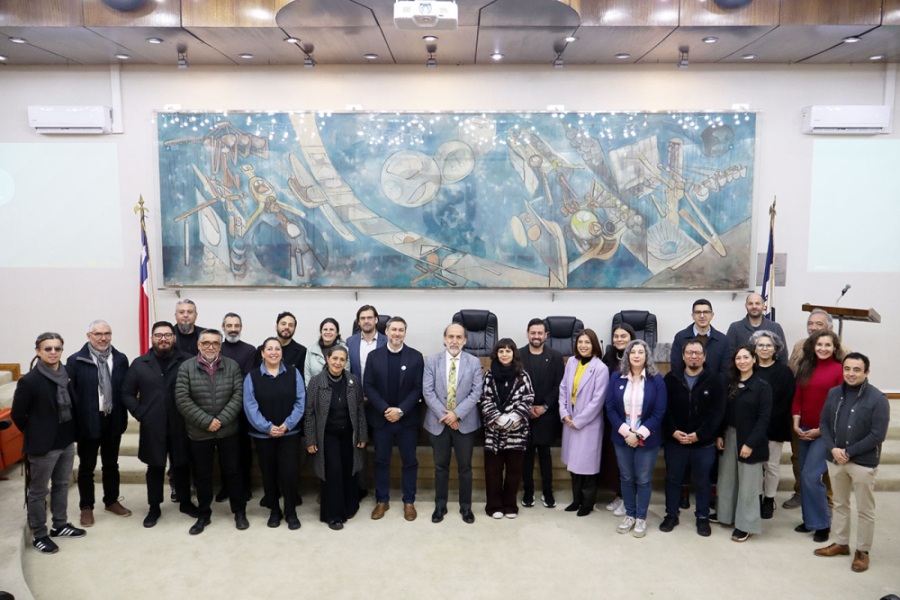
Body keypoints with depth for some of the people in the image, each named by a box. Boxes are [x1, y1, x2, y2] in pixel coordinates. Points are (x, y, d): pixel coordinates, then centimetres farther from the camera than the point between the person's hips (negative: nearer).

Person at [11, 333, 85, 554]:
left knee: (61, 485, 19)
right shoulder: (29, 381, -17)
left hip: (67, 442, 6)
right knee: (38, 492, 9)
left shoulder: (66, 376, -1)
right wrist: (34, 435, 2)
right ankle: (39, 536, 23)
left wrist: (70, 433, 9)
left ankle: (60, 525, 35)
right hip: (43, 446, -6)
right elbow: (17, 414, -8)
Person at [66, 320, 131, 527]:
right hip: (88, 422, -3)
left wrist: (123, 417, -1)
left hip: (113, 421, 3)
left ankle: (111, 501, 33)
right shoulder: (76, 360, -8)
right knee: (86, 467, 11)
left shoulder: (121, 359, 2)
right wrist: (73, 421, -12)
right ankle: (86, 507, 25)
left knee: (111, 465, 17)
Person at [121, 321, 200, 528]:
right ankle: (154, 507, 27)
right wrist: (140, 414, -2)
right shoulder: (140, 364, 4)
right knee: (155, 467, 12)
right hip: (152, 428, 1)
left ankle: (185, 502, 30)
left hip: (180, 426, -1)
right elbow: (127, 393, 7)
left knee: (182, 465, 12)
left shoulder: (188, 361, -4)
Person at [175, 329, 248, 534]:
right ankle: (204, 515, 28)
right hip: (199, 433, 0)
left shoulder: (232, 366, 0)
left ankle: (239, 511, 24)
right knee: (202, 475, 12)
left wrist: (221, 420, -15)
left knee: (233, 471, 9)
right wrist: (206, 421, -16)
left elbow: (238, 395, -5)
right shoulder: (186, 368, -4)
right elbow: (182, 399, -10)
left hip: (228, 431, 1)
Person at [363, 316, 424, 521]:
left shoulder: (416, 356, -2)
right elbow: (368, 386, -3)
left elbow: (418, 388, -5)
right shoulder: (374, 356, 1)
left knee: (409, 461, 7)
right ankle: (382, 501, 24)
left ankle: (409, 502, 20)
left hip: (408, 419, -1)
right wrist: (385, 409, -14)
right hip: (381, 418, 1)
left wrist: (401, 410, -15)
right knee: (381, 461, 10)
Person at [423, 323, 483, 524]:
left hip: (465, 423, 0)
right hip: (438, 422, 0)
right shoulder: (432, 361, -1)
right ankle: (440, 506, 25)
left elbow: (476, 392, -6)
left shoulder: (474, 362, 0)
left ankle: (466, 507, 23)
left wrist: (457, 413, -16)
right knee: (441, 467, 12)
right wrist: (444, 415, -13)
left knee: (465, 467, 9)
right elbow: (427, 391, -6)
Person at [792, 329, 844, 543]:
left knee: (811, 475, -9)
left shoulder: (839, 370, -8)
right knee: (805, 476, 12)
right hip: (804, 430, 6)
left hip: (825, 431, -6)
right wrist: (796, 423, 0)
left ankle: (822, 524, 8)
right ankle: (810, 520, 26)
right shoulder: (806, 368, 9)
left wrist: (821, 429, -11)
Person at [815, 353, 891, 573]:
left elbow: (877, 435, -16)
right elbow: (824, 423, 6)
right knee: (840, 504, 18)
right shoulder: (834, 394, 3)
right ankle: (841, 543, 33)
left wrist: (849, 452, -15)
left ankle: (862, 551, 23)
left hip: (863, 463, -5)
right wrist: (833, 449, -9)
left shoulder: (877, 399, -13)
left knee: (865, 510, 8)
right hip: (835, 460, 5)